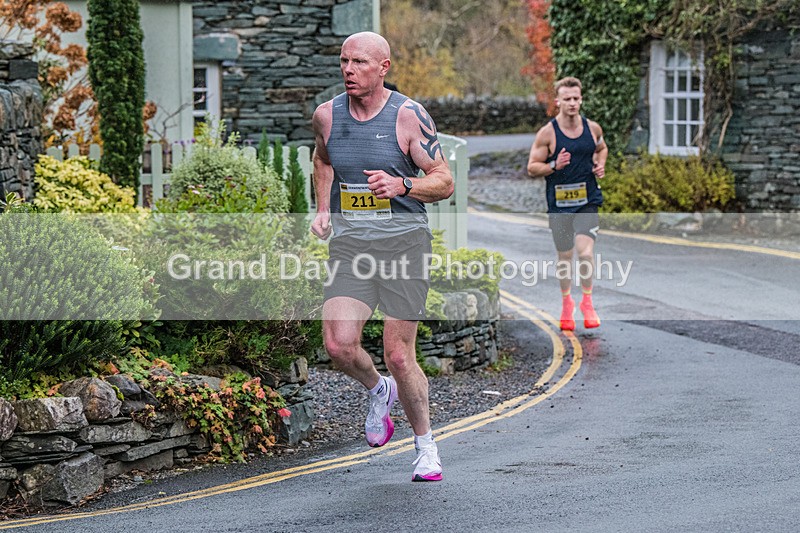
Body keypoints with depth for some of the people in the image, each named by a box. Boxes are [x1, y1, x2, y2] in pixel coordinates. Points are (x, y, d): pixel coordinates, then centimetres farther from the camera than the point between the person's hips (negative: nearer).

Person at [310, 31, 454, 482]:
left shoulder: (409, 116, -7)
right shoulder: (328, 115, 5)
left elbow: (444, 181, -3)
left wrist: (402, 186, -22)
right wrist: (323, 210, 13)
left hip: (404, 241, -3)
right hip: (350, 243, 3)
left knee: (398, 356, -3)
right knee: (339, 344, -16)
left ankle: (426, 446, 19)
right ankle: (379, 391, 19)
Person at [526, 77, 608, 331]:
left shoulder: (592, 128, 2)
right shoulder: (547, 133, -8)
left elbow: (602, 148, 24)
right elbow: (532, 168, -4)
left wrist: (600, 165, 4)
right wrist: (554, 166, -21)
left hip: (587, 201, 1)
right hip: (559, 202, -1)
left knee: (585, 250, -15)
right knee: (565, 255, 10)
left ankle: (587, 302, 4)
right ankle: (566, 303, 30)